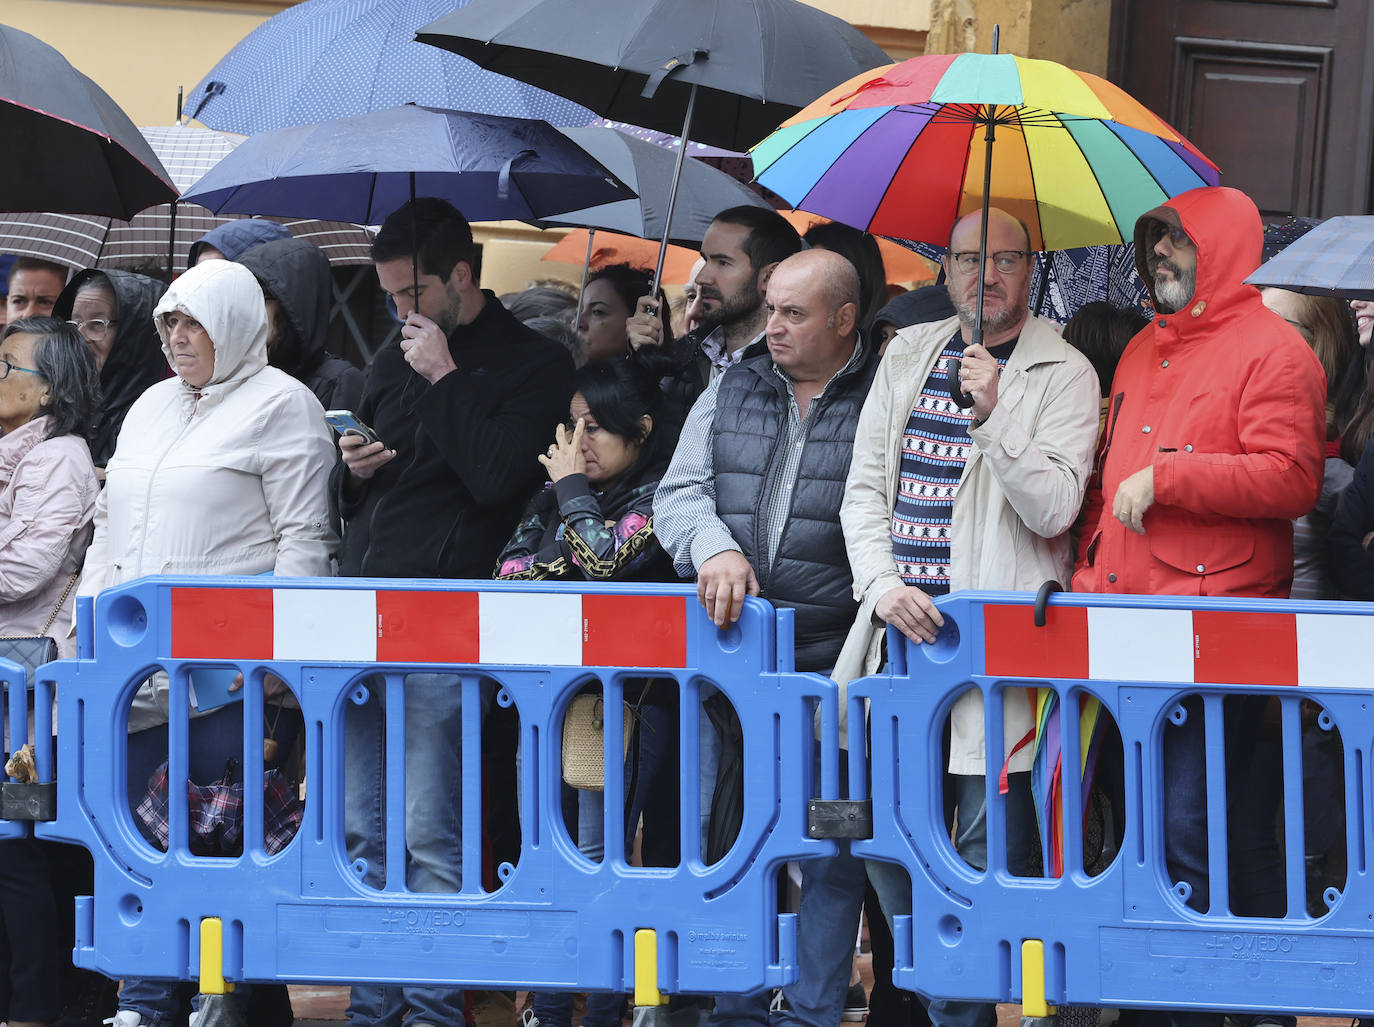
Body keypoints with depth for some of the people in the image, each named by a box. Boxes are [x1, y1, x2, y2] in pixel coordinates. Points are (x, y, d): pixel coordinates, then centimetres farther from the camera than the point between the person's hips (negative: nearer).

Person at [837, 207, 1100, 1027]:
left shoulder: (1063, 373, -1)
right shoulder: (910, 355, 14)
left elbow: (1055, 508, -10)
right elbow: (864, 488, 13)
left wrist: (993, 416, -22)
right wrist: (883, 583, -4)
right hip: (900, 623, 5)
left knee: (986, 846, -7)